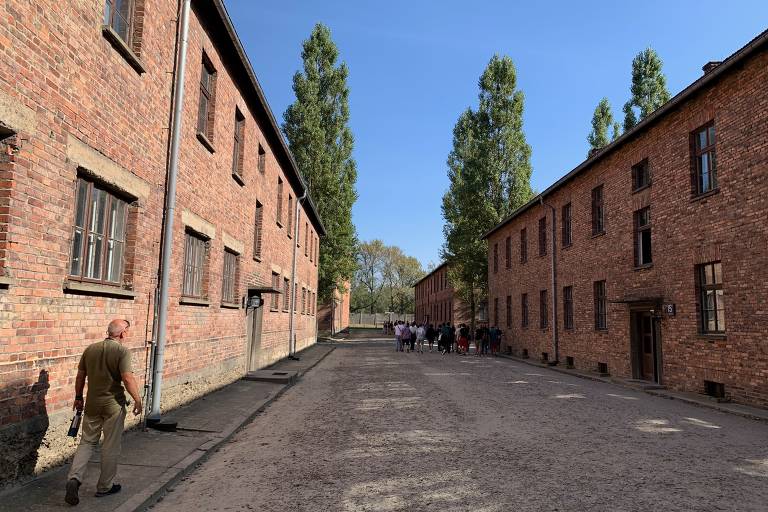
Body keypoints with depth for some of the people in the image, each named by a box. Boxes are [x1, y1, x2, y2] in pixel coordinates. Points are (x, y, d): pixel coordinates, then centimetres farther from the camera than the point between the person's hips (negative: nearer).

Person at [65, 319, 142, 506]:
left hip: (92, 404, 5)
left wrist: (78, 397, 21)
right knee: (111, 447, 9)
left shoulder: (90, 349, 3)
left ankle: (74, 478, 0)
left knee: (87, 442, 17)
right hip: (113, 405, -5)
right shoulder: (122, 351, -15)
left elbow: (80, 376, 9)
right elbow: (128, 378, -21)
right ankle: (104, 487, 19)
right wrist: (137, 400, -10)